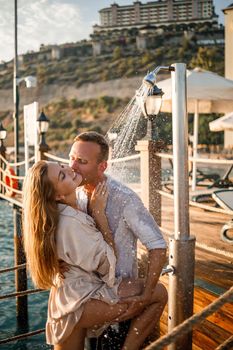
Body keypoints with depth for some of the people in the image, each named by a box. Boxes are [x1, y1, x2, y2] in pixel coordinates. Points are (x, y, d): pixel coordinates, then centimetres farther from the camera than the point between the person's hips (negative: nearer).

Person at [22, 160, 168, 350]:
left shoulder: (59, 213, 3)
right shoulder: (70, 222, -27)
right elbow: (107, 261, -16)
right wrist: (99, 212, -15)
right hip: (81, 302, -9)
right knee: (158, 292, -10)